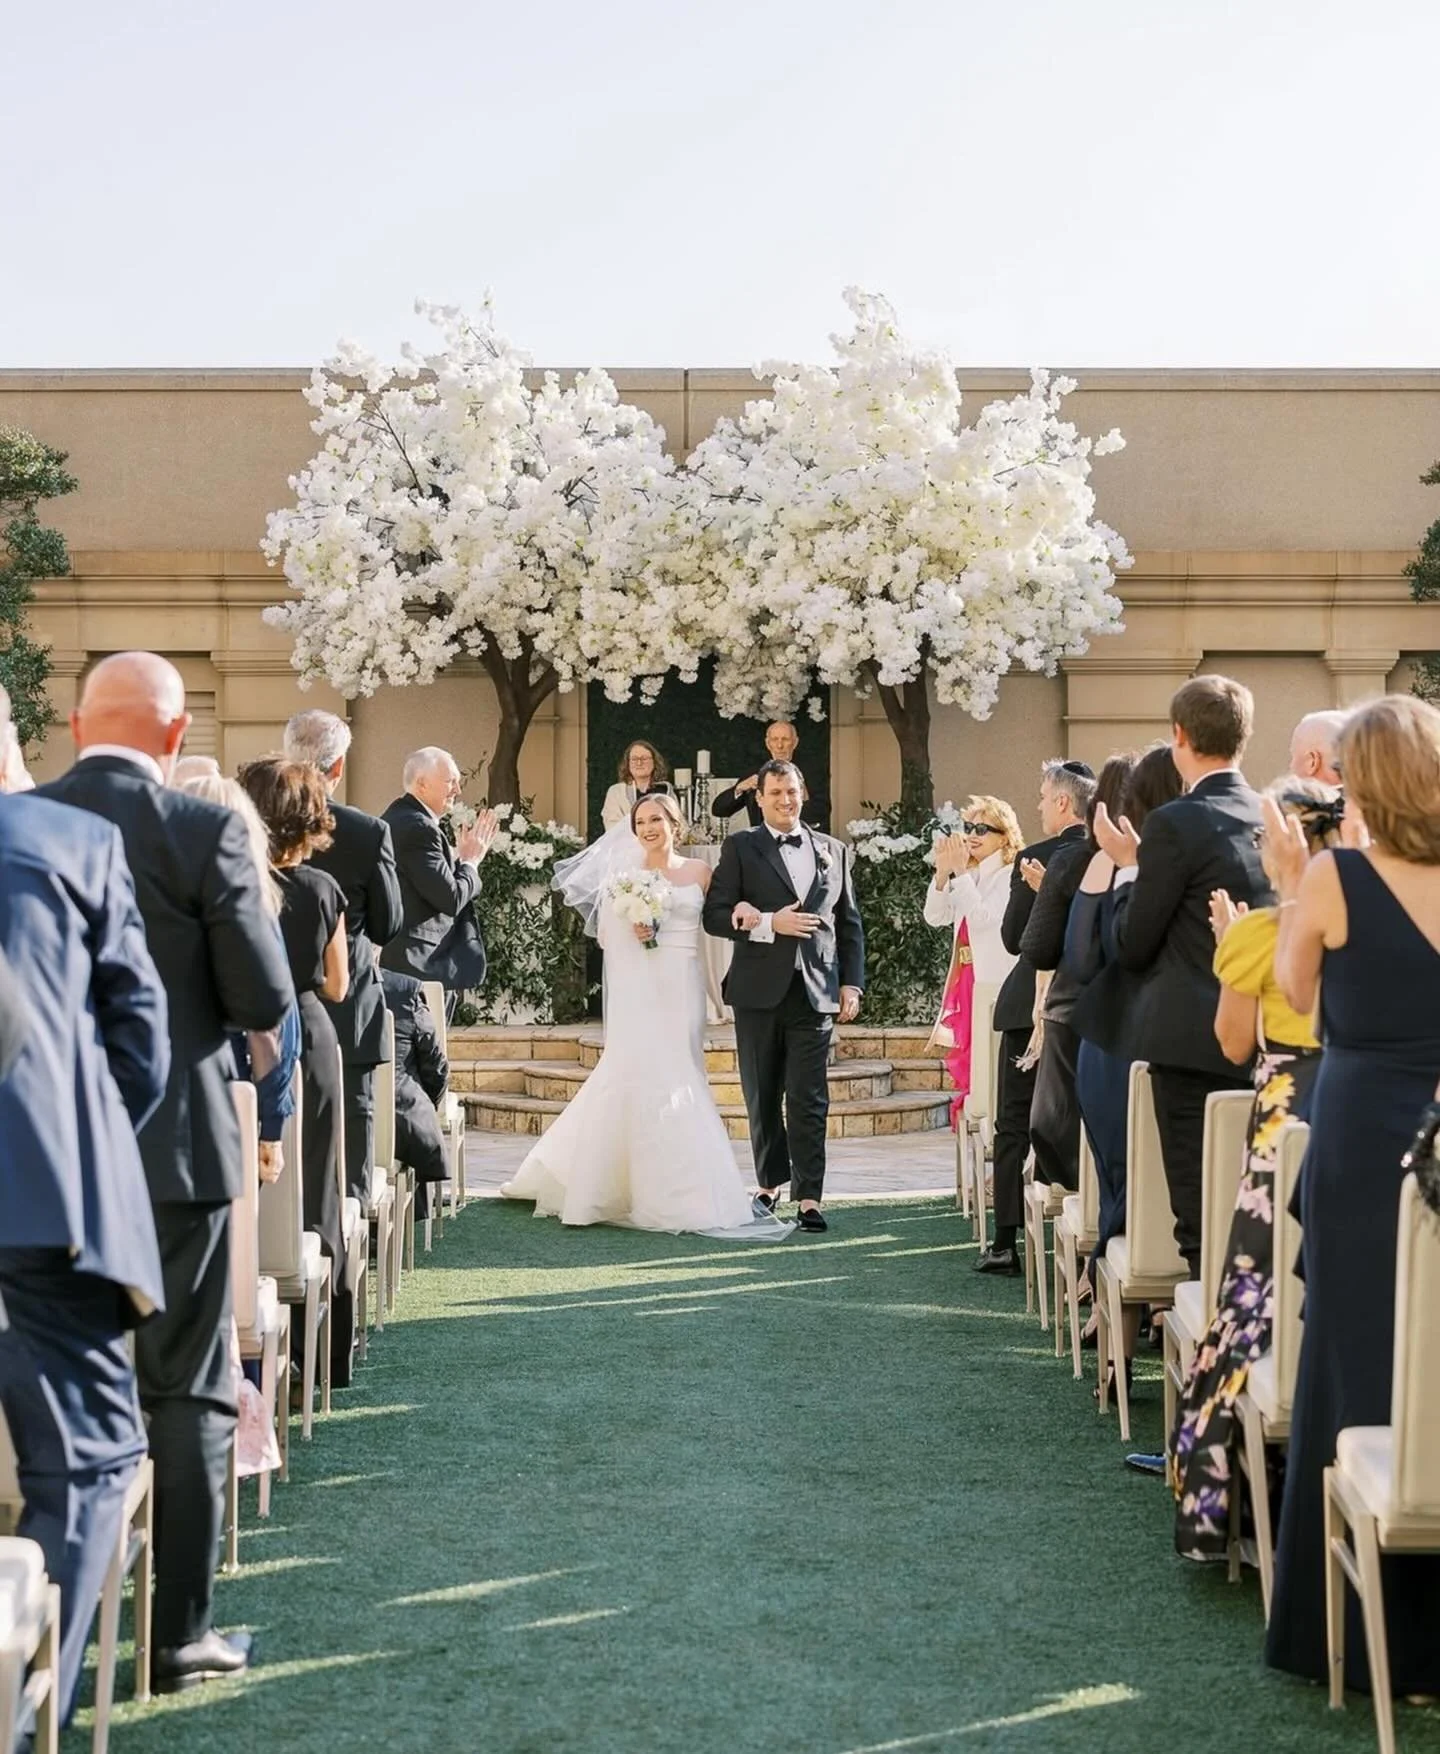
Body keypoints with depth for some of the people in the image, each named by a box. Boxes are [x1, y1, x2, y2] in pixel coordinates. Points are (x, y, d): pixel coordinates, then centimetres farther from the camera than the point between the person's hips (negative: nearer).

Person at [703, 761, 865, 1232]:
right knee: (763, 1097, 9)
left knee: (809, 1099, -5)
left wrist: (851, 983, 6)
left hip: (815, 992, 1)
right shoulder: (739, 848, 4)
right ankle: (770, 1183, 23)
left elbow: (849, 924, 15)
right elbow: (715, 915, -3)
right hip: (759, 992, 0)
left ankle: (808, 1198, -4)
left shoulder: (833, 852, 12)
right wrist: (770, 923, -15)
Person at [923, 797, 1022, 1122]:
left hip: (994, 985, -8)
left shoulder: (1011, 876, -8)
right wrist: (943, 872, -7)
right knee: (965, 1069, 10)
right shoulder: (969, 876, 15)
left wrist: (959, 872, -17)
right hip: (963, 983, 8)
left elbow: (982, 917, -20)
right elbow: (934, 917, 6)